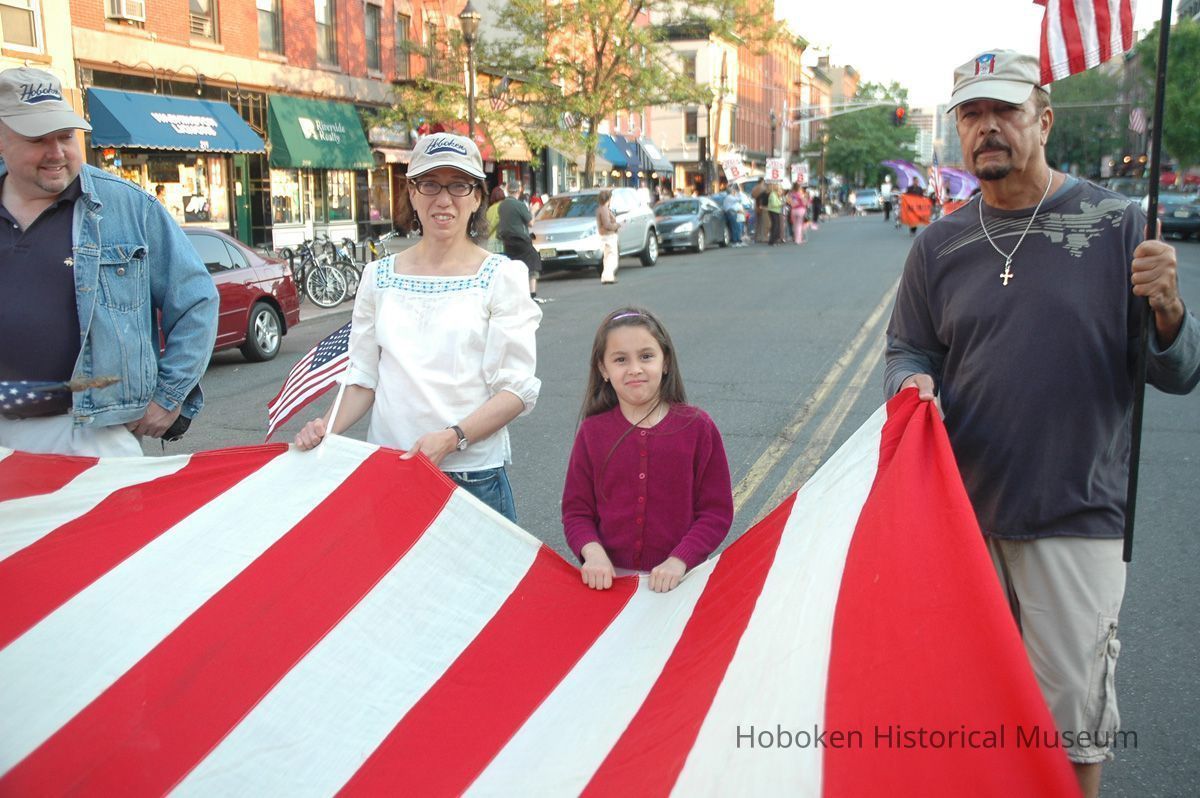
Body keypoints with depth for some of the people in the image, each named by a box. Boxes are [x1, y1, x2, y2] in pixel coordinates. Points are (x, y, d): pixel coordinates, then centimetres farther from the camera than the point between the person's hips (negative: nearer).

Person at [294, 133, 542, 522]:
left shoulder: (501, 275, -1)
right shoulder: (379, 276, 9)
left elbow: (517, 388, -8)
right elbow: (363, 377, 11)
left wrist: (451, 438, -21)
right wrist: (329, 427, -7)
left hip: (474, 475, -2)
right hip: (387, 469, 3)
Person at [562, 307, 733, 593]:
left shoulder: (697, 427, -2)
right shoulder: (592, 432, 3)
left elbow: (716, 511, -1)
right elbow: (576, 510, 5)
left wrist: (679, 561, -13)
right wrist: (593, 552, -13)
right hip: (608, 579, 1)